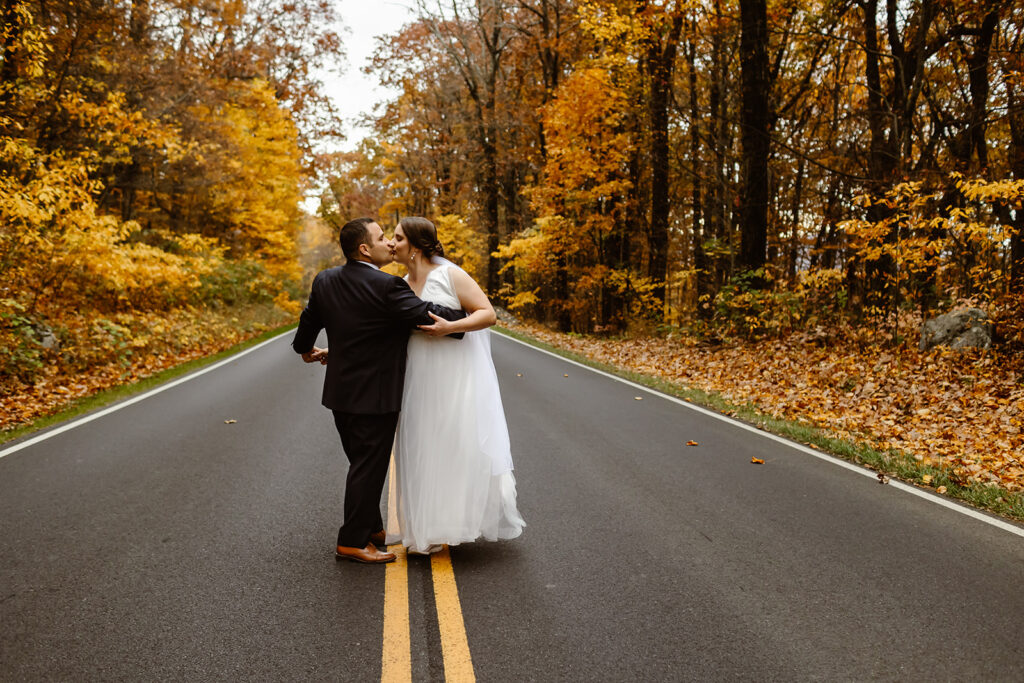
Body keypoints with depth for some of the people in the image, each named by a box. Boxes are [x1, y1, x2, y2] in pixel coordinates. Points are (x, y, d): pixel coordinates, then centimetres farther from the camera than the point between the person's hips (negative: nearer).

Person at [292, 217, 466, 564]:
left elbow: (309, 321, 14)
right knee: (369, 467, 2)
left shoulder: (325, 280, 3)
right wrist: (471, 316, -3)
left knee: (362, 463, 20)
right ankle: (353, 541, 10)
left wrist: (307, 350, 34)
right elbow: (430, 315, -19)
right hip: (374, 395, -8)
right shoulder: (386, 287, -21)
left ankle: (371, 528, 33)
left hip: (341, 391, 8)